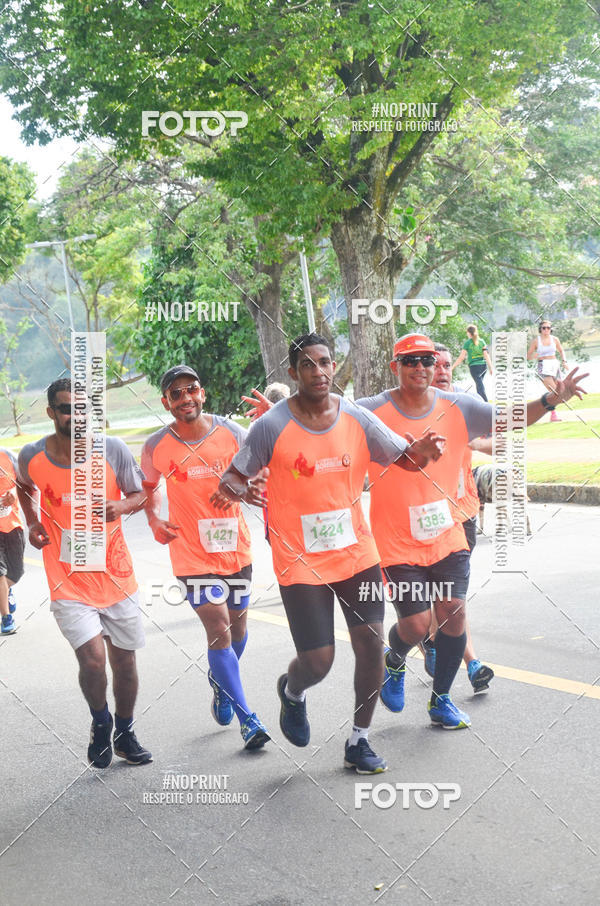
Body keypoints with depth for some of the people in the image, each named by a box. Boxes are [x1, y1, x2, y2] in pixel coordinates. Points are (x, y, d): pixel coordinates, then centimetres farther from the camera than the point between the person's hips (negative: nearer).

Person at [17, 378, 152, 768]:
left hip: (117, 576, 2)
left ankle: (125, 733, 35)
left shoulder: (112, 450, -10)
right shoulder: (33, 456, -7)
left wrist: (120, 507, -20)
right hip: (69, 583, -1)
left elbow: (140, 493, 1)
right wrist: (33, 521, 1)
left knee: (124, 659, 11)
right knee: (93, 658, -16)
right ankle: (100, 722, 15)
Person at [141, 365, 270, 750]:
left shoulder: (232, 432, -7)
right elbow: (149, 486, 11)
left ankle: (220, 681, 48)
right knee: (218, 628, -11)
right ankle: (247, 719, -4)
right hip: (192, 552, -2)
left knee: (237, 622, 17)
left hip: (235, 545, 3)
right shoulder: (157, 447, -8)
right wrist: (155, 518, -6)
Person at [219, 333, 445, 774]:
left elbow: (405, 460, 6)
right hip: (300, 563, -3)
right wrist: (243, 490, -31)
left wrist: (422, 449, -18)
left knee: (371, 644, 0)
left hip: (357, 554, 4)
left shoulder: (357, 419, -1)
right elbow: (231, 479, -7)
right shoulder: (272, 427, -11)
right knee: (318, 661, -4)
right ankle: (293, 691, 35)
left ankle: (360, 742, 20)